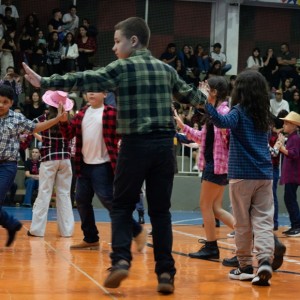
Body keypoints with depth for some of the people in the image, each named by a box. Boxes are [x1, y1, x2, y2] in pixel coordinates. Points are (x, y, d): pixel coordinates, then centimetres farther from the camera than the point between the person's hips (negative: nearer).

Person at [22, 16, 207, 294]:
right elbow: (189, 94, 27)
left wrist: (44, 81, -5)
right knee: (160, 211, 8)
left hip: (136, 144, -4)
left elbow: (84, 80, -7)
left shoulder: (122, 68, -2)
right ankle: (165, 272, 4)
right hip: (164, 144, 4)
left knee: (122, 207, 8)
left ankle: (121, 260, -8)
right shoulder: (166, 69, 13)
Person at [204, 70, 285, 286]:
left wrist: (209, 103, -31)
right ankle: (265, 261, -17)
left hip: (242, 175, -4)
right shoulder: (264, 114, 11)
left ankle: (246, 266, 13)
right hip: (265, 175, 4)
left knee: (243, 223, 6)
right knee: (264, 221, 0)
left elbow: (223, 122, -28)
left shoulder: (239, 111, -6)